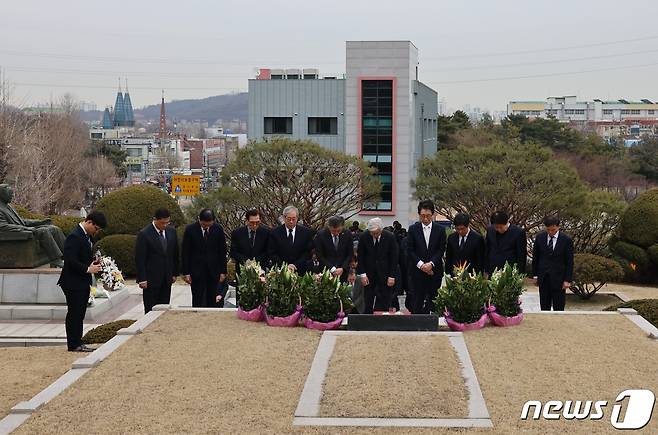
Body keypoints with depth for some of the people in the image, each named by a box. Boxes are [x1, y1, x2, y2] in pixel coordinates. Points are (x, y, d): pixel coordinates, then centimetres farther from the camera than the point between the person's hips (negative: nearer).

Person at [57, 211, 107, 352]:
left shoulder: (87, 236, 11)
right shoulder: (74, 237, -19)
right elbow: (71, 261, -24)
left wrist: (93, 262, 5)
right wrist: (88, 269, -20)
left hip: (83, 282, 10)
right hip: (74, 283, -10)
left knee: (80, 314, 13)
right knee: (74, 314, -2)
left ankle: (77, 343, 19)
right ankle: (73, 344, 3)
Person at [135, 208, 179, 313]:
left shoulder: (171, 232, 6)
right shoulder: (144, 234, -11)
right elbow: (139, 259, -11)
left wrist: (175, 273, 13)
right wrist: (142, 279, -14)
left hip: (167, 278, 5)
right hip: (151, 279, -5)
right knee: (151, 309, -1)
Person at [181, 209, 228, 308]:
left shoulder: (218, 229, -1)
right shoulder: (190, 229, -5)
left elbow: (222, 252, 5)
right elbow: (185, 253, -1)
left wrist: (223, 272, 2)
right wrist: (186, 273, -4)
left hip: (214, 271, 1)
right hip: (197, 272, -1)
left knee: (213, 302, 1)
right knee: (198, 303, 1)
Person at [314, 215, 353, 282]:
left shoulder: (347, 234, -1)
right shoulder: (321, 235, -7)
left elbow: (350, 254, 3)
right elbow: (319, 256, -6)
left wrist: (343, 268, -10)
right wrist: (332, 269, -13)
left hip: (343, 271, 2)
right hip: (327, 271, -2)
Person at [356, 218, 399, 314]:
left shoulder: (390, 237, -10)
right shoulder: (363, 237, -7)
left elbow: (394, 258, -4)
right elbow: (360, 257, 0)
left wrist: (392, 276, -8)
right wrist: (362, 274, -7)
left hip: (385, 274, -1)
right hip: (369, 273, 1)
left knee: (384, 302, -1)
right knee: (368, 302, 1)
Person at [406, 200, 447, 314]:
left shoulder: (440, 230, 5)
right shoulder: (413, 229, 3)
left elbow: (441, 250, 0)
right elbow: (410, 250, -1)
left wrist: (431, 264, -13)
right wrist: (421, 264, -11)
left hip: (435, 271, 1)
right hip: (417, 271, -1)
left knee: (433, 302, 1)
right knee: (417, 303, -1)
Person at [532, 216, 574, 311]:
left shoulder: (566, 240, -7)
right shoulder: (540, 237, 1)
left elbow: (569, 262, -4)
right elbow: (535, 258, 9)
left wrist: (567, 280, -8)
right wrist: (535, 275, 6)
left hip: (559, 279, -3)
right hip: (543, 278, 3)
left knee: (558, 308, 2)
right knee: (544, 307, 8)